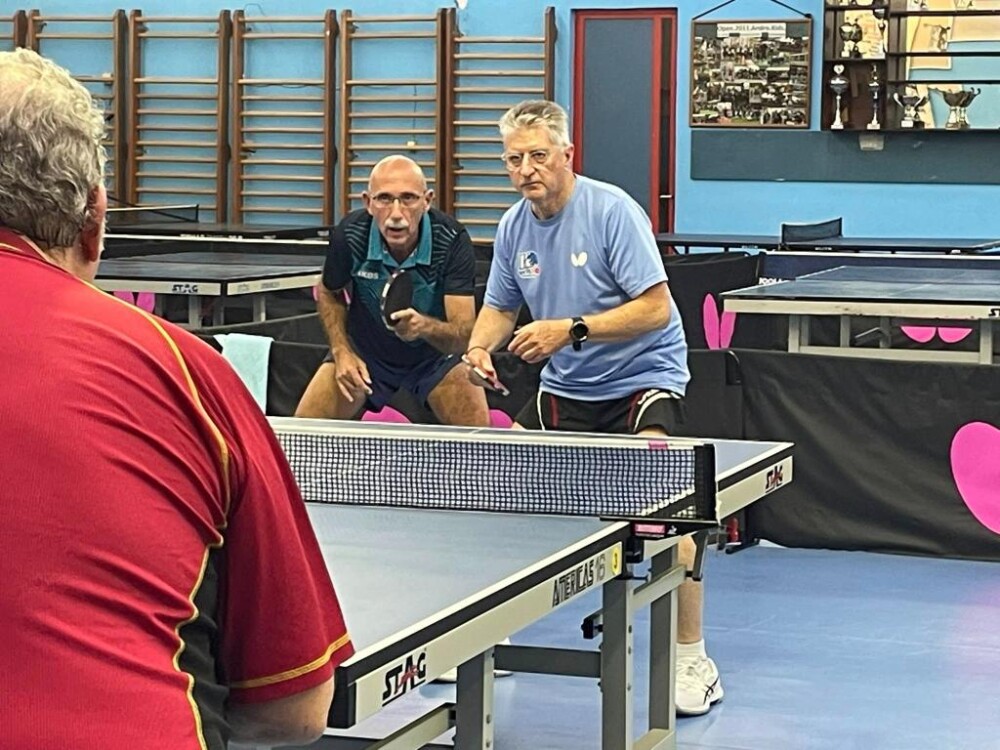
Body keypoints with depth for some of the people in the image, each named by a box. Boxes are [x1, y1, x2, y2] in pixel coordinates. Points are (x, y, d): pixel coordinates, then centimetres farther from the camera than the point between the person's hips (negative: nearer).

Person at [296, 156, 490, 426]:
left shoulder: (452, 240, -29)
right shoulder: (349, 236, -24)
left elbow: (463, 334, -32)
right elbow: (329, 293, 0)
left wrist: (425, 326, -52)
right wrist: (341, 351, -12)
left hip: (436, 353, -1)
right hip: (365, 353, 1)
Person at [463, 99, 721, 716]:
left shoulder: (612, 211, -18)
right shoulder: (514, 227, 1)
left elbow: (656, 308, -22)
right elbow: (501, 307, 14)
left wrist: (571, 330, -28)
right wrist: (480, 347, -8)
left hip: (643, 377, -7)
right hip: (565, 389, 7)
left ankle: (693, 660, -16)